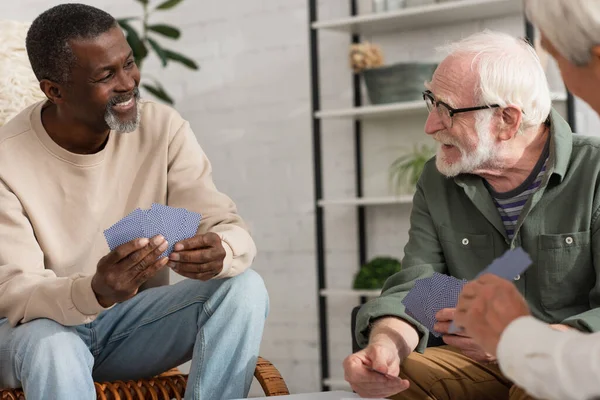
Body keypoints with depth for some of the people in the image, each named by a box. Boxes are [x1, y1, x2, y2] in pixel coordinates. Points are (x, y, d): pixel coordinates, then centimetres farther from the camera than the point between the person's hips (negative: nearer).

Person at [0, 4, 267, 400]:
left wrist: (219, 254, -40)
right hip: (39, 324, -4)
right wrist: (96, 292, -45)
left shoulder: (164, 129, -9)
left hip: (134, 322, 4)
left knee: (245, 287, -20)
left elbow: (231, 230, -13)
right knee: (51, 348, -39)